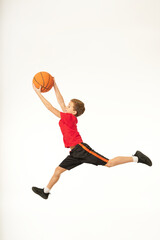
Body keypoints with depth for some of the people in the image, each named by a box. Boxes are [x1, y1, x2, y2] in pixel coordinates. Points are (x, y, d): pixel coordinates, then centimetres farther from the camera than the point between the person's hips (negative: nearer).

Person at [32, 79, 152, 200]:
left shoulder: (69, 117, -11)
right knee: (58, 170, 11)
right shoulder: (68, 117, 13)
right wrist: (55, 85, 18)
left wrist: (39, 93, -8)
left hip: (81, 149, -10)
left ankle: (136, 158, -3)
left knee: (108, 163, -10)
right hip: (75, 153, 10)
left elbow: (50, 108, -12)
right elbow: (61, 102, 20)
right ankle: (46, 191, 25)